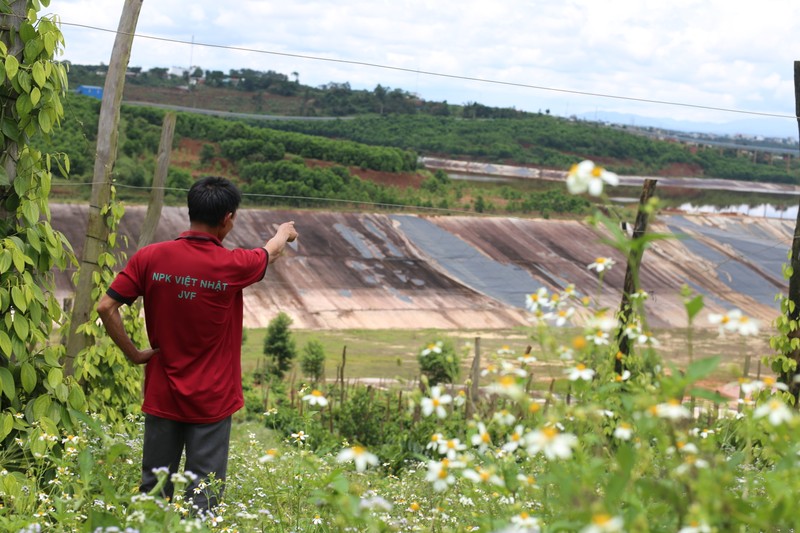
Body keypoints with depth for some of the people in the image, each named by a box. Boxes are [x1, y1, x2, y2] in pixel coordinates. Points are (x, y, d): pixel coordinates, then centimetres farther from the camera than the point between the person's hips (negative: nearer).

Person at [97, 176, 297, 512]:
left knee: (154, 490, 14)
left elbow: (106, 307, -9)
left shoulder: (149, 258, -8)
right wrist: (284, 232, 33)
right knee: (204, 497, 4)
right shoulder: (232, 266, -12)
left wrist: (133, 353, 2)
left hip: (161, 396, 3)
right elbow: (271, 252, 11)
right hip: (211, 403, -3)